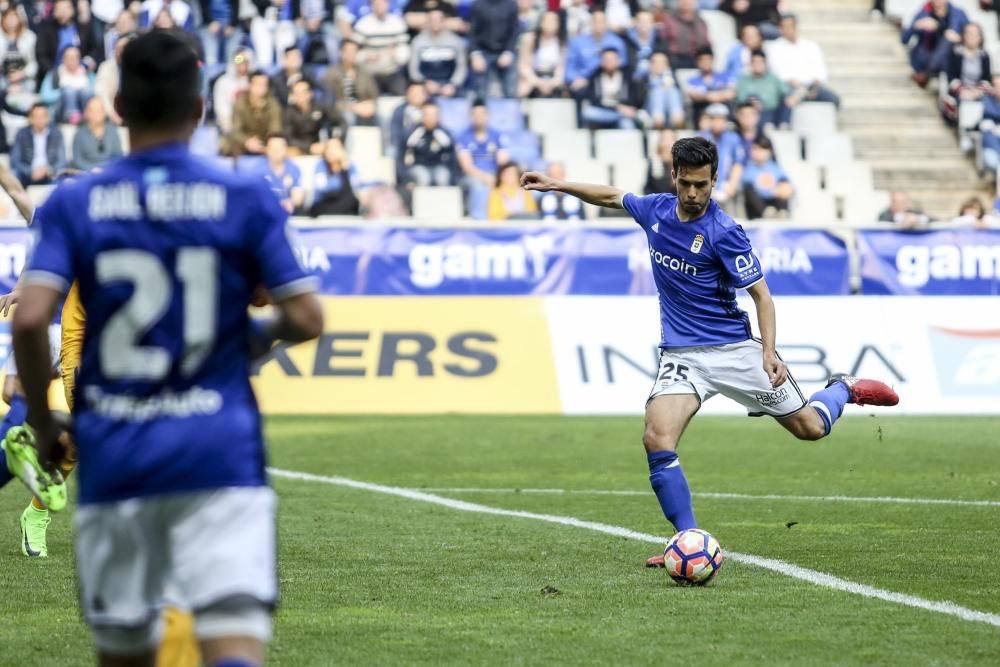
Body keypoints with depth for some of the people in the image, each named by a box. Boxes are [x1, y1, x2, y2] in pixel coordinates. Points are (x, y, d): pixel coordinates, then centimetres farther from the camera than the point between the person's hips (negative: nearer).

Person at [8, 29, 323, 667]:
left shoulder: (73, 203, 2)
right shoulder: (246, 199, 0)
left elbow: (31, 320, -10)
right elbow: (305, 319, -3)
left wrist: (42, 424, 4)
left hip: (114, 455, 2)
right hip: (220, 449, -2)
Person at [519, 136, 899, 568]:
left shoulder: (723, 232, -16)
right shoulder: (656, 210, 0)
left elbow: (760, 294, -12)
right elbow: (611, 196, 21)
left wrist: (769, 351, -23)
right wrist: (556, 185, 15)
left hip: (734, 349, -4)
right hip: (681, 355, 4)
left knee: (811, 428, 3)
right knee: (657, 441, -20)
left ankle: (844, 389, 38)